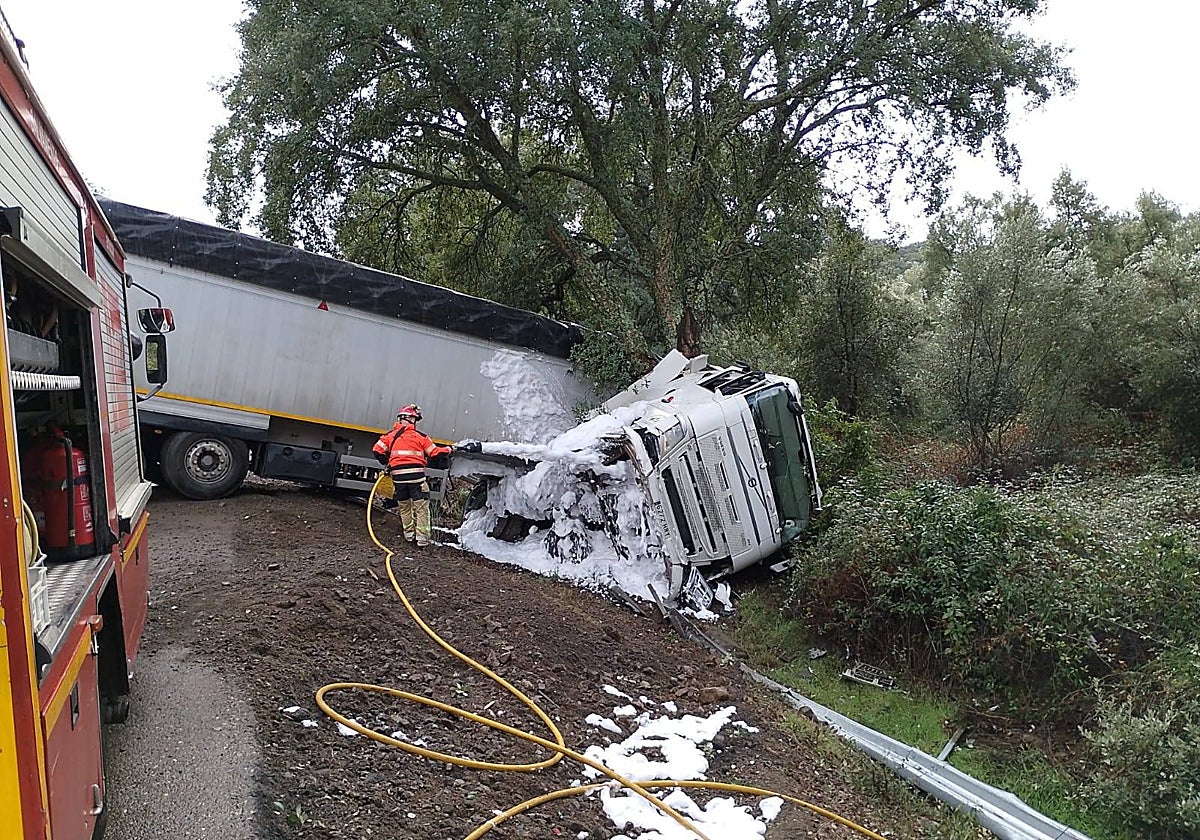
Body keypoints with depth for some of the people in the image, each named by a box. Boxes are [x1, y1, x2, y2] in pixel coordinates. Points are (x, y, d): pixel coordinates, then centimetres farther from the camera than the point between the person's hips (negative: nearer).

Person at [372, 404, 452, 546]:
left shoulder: (390, 436, 8)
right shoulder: (419, 436, 0)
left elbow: (377, 450, 4)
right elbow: (434, 452, 3)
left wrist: (386, 464, 19)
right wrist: (449, 449, 19)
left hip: (398, 476, 4)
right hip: (416, 475, -4)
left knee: (404, 507, 19)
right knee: (421, 507, 3)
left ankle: (409, 534, 23)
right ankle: (422, 537, 0)